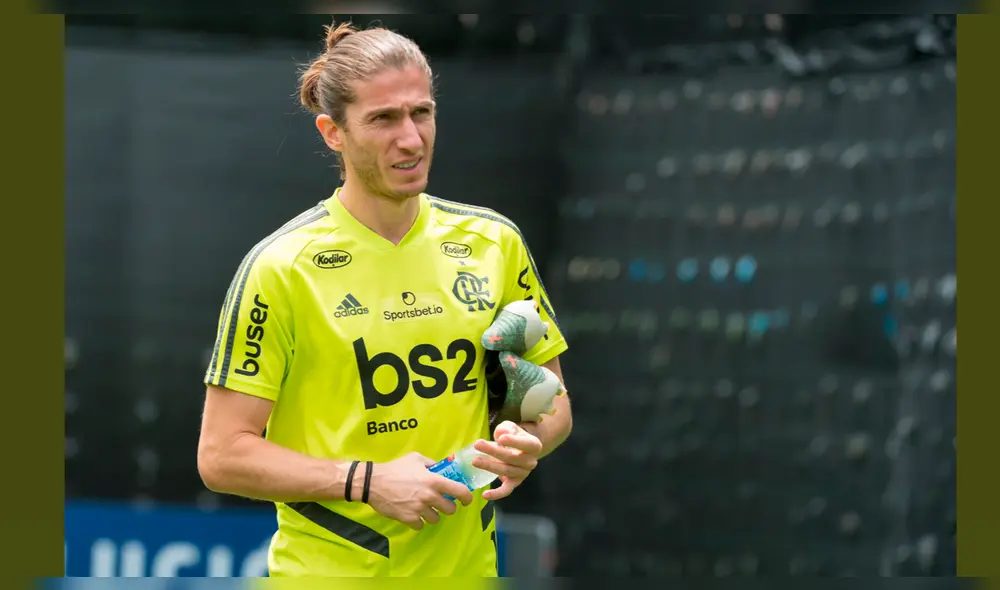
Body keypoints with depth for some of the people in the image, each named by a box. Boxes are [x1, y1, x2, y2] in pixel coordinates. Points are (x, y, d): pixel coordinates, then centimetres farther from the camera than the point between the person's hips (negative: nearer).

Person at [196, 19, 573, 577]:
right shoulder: (278, 268, -12)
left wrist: (528, 442, -10)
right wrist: (370, 482, -21)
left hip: (468, 566, 4)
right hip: (328, 568, -4)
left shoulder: (493, 241, 2)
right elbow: (222, 456, -12)